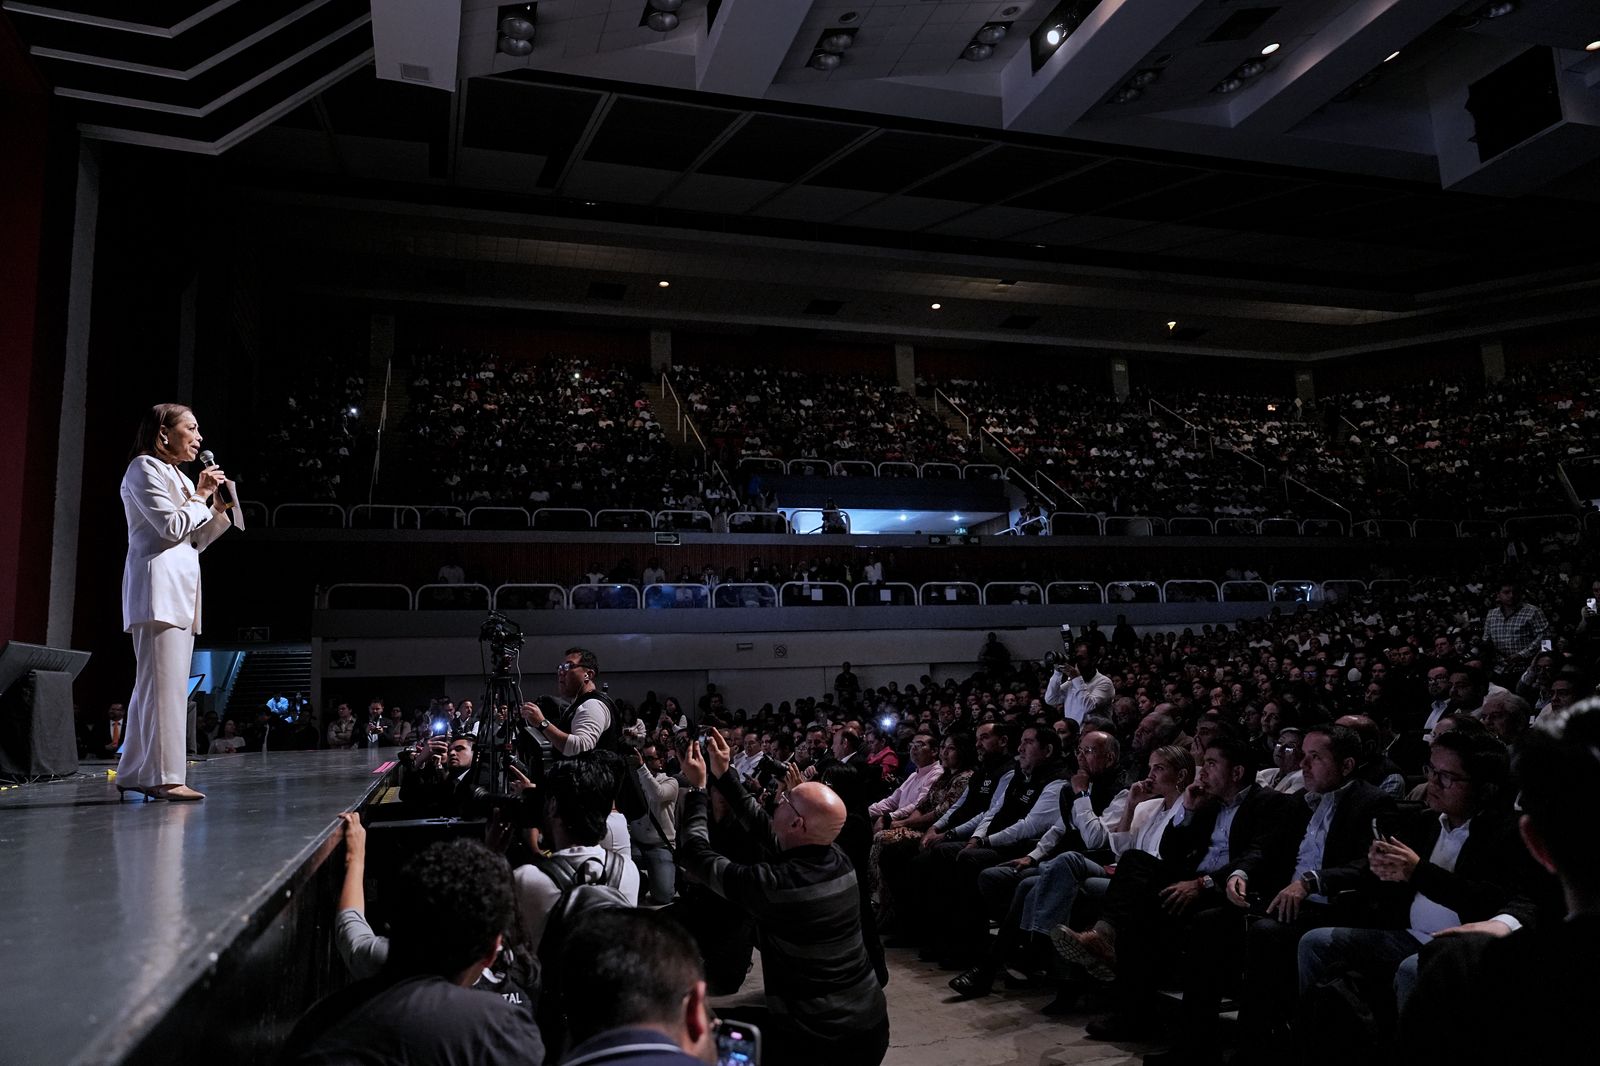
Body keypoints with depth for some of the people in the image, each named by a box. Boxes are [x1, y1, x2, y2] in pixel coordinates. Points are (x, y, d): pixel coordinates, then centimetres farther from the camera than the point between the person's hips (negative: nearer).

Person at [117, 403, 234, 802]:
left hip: (181, 589, 10)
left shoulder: (178, 477, 26)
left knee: (155, 685, 8)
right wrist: (201, 495, -1)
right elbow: (172, 526, -13)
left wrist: (218, 507, 13)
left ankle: (135, 773, 11)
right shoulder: (144, 468, -1)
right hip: (158, 584, -10)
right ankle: (164, 776, -15)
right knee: (165, 683, -14)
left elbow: (195, 541, 24)